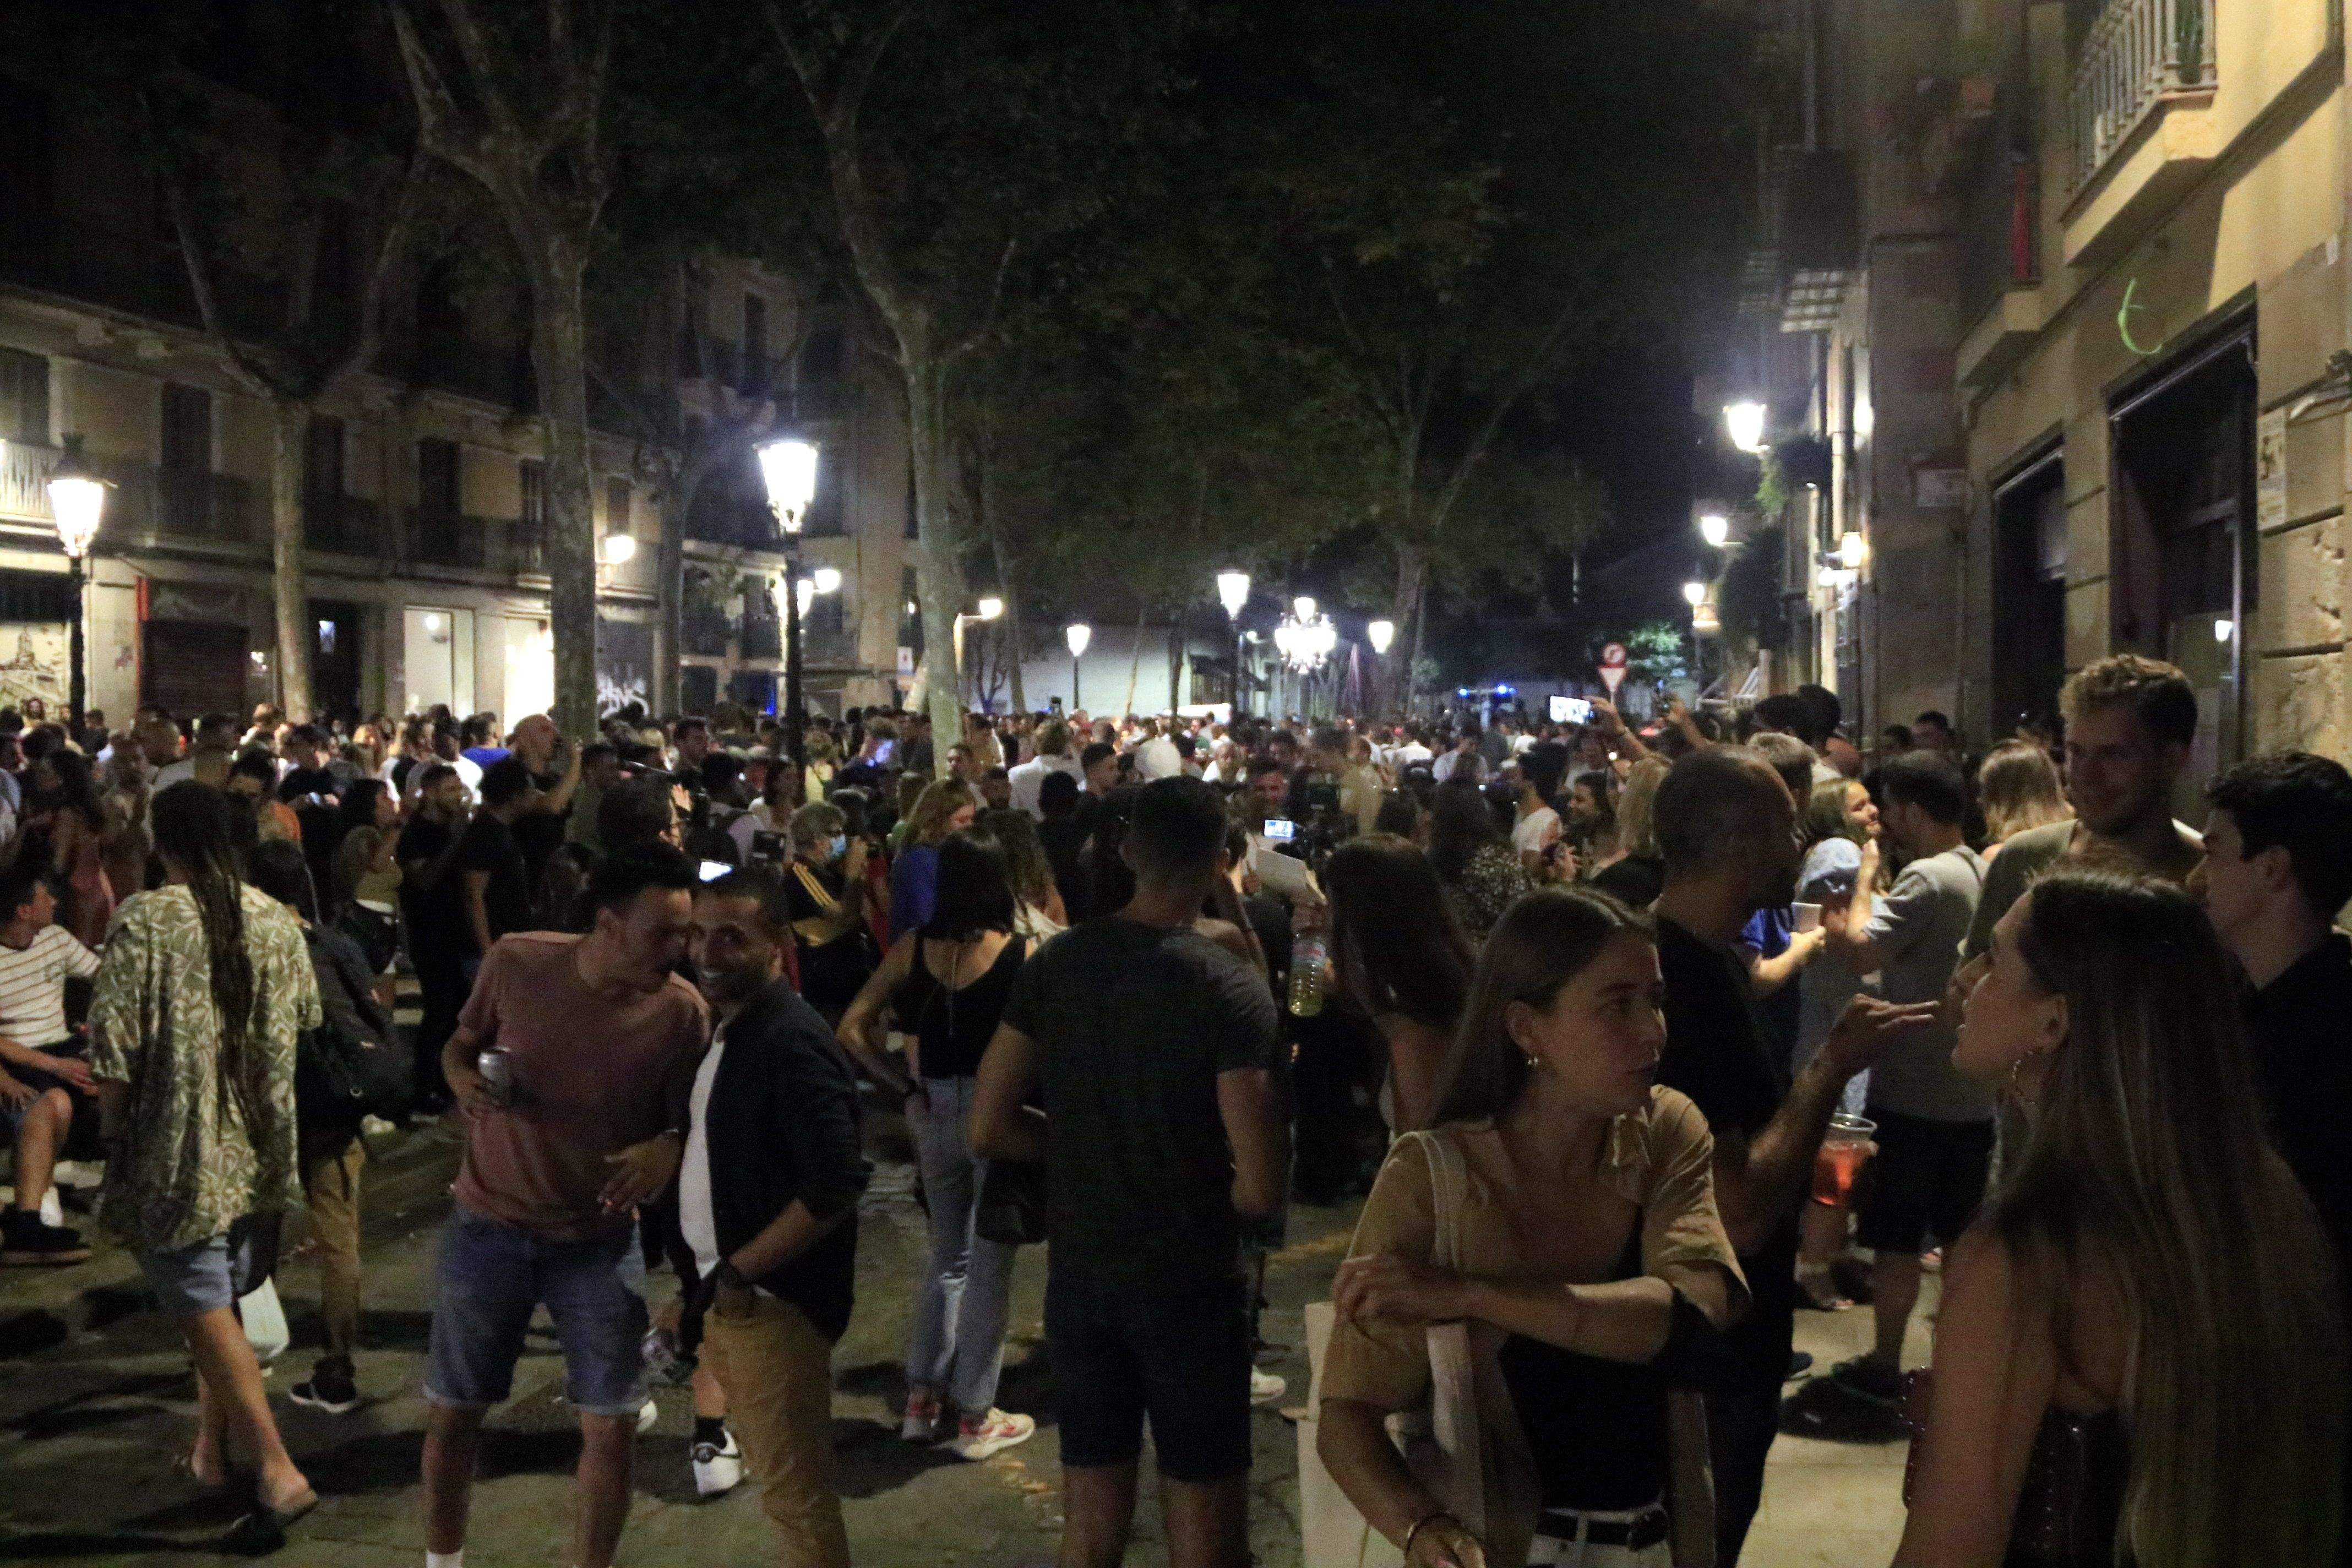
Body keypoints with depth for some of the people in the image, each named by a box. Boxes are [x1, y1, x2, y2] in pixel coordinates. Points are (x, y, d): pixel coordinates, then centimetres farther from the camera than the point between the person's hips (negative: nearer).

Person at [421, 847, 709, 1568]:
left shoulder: (683, 1012, -17)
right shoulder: (516, 962, -16)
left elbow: (690, 1125, -7)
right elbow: (460, 1043, 3)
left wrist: (667, 1150, -29)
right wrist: (464, 1080, -20)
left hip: (600, 1240, -1)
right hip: (489, 1224, 1)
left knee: (611, 1426, 2)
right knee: (453, 1412, 14)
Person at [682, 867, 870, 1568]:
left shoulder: (791, 1044, -21)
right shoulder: (731, 1029, 9)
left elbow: (837, 1184, -27)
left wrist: (741, 1272, -20)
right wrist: (719, 1275, 9)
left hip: (772, 1299, -10)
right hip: (727, 1291, 10)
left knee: (796, 1491, -1)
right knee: (778, 1475, 21)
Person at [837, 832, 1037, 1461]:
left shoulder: (913, 948, -2)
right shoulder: (1022, 955, -14)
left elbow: (853, 1029, -3)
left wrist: (905, 1084, 1)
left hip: (934, 1110, 4)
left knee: (947, 1256, 21)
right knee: (989, 1266, 8)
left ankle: (922, 1401, 24)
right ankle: (974, 1418, 16)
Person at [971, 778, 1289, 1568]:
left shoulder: (1056, 962, -3)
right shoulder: (1230, 986, -17)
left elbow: (989, 1130, 1)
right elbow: (1261, 1188, -20)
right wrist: (1206, 1187, 0)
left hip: (1079, 1276, 5)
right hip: (1190, 1284, -4)